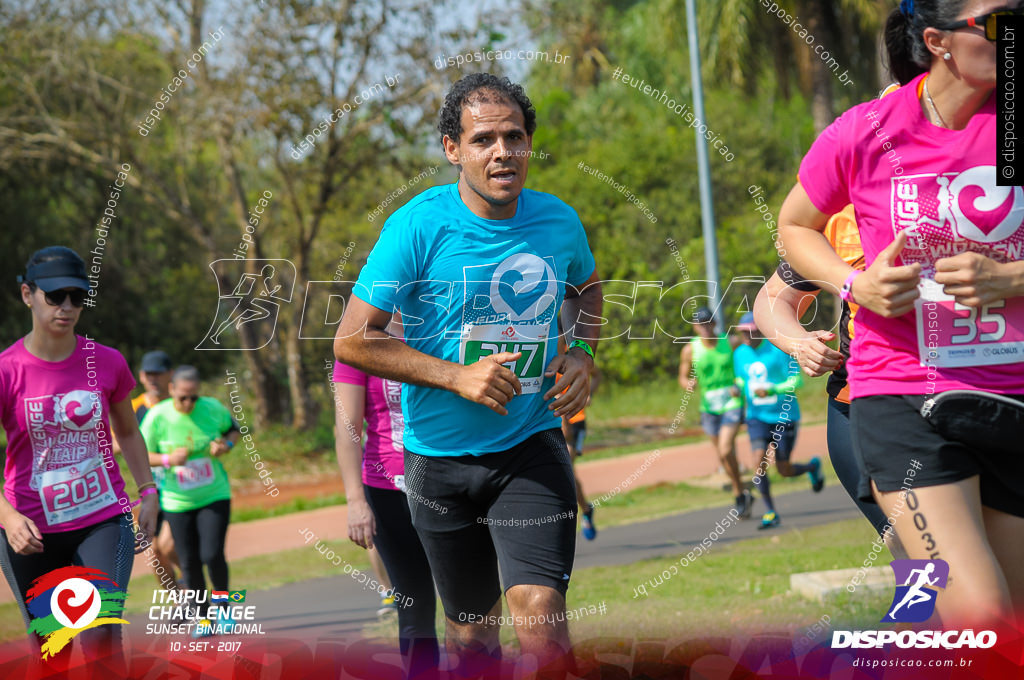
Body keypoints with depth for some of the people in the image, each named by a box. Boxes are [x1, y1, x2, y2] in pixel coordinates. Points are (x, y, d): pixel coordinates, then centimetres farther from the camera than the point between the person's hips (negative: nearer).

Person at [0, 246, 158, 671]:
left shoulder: (107, 363, 0)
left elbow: (128, 432, 18)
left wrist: (148, 491, 7)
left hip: (103, 522, 0)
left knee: (101, 637, -19)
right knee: (52, 653, 7)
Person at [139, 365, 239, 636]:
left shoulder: (213, 409, -10)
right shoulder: (158, 416, -14)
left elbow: (233, 429, 10)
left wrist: (226, 445, -13)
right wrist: (167, 459, -22)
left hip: (214, 495, 0)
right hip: (177, 502, 0)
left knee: (212, 555, -14)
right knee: (189, 563, 2)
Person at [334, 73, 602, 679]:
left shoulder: (558, 221, -2)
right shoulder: (419, 226, -13)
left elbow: (586, 285, 22)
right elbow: (352, 340, -13)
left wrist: (582, 353, 2)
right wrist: (458, 375, -19)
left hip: (532, 446, 1)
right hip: (442, 455, -1)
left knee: (540, 616, -19)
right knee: (472, 628, 13)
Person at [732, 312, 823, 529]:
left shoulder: (778, 350, -12)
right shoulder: (740, 354, 4)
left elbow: (796, 381, -14)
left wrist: (772, 390, -29)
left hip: (784, 416, -4)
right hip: (757, 417, 4)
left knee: (784, 470, 3)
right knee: (759, 462, -16)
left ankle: (812, 466, 37)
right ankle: (770, 512, -6)